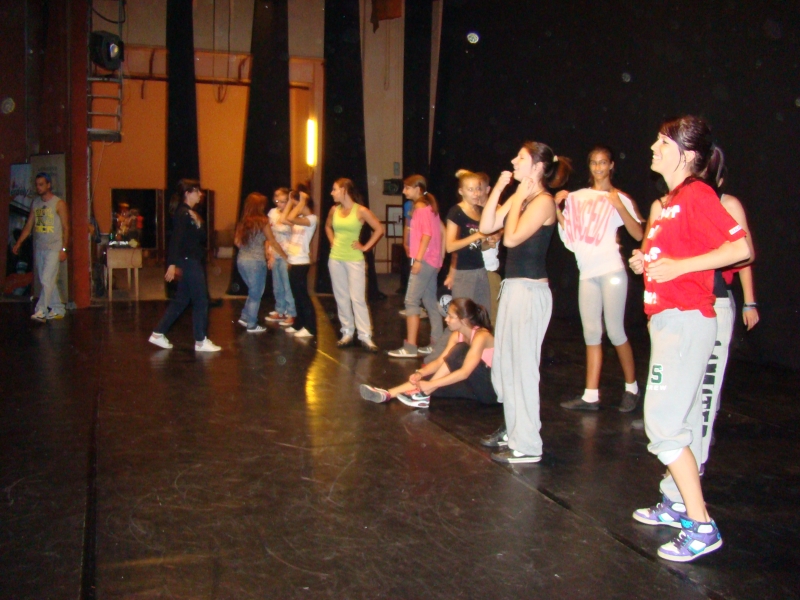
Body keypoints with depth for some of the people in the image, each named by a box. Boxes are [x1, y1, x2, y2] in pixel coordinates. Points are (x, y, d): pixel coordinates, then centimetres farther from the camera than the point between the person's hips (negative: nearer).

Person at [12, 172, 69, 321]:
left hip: (53, 248, -6)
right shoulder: (35, 204, 12)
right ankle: (58, 309, 17)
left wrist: (64, 249, -12)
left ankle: (40, 311, -15)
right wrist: (18, 243, 8)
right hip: (39, 248, 6)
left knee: (47, 280, -13)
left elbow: (65, 227, -6)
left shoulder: (59, 203, -4)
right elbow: (28, 225, 14)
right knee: (48, 281, 9)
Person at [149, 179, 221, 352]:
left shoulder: (191, 213, 16)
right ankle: (201, 341, 5)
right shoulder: (182, 213, -14)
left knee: (181, 300, 13)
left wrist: (198, 224, -6)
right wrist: (172, 264, -29)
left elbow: (201, 237, 13)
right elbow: (176, 239, -22)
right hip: (188, 262, -10)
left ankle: (158, 334, 16)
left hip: (192, 261, 10)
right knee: (201, 300, -2)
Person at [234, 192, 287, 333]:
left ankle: (245, 317, 25)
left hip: (241, 259, 6)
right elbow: (273, 242, -4)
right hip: (256, 261, -6)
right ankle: (252, 325, 13)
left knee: (253, 291, 23)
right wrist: (285, 256, 6)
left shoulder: (243, 221, 6)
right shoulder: (262, 221, -10)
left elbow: (237, 241, 6)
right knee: (256, 294, 7)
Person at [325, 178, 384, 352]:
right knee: (341, 297, 7)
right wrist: (333, 242, 11)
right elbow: (328, 227, 26)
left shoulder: (361, 211, -8)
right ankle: (347, 333, 15)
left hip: (354, 259, -5)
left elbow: (379, 229, -5)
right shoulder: (334, 210, 6)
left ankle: (365, 336, -3)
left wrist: (365, 247, -6)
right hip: (335, 258, 5)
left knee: (357, 298, -7)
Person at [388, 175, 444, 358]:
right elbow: (441, 230, 17)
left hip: (424, 260, -10)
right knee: (430, 301, 12)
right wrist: (441, 255, 18)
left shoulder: (421, 207, -10)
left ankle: (410, 347, -13)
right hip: (432, 261, 10)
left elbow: (427, 233, -19)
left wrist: (418, 259, -22)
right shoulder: (430, 205, 17)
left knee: (411, 301, -11)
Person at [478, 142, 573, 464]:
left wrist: (517, 200, -11)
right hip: (513, 286, 10)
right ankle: (513, 430, 30)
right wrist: (498, 189, 4)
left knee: (522, 365, -5)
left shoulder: (543, 201, -13)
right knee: (504, 364, 16)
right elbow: (487, 227, 7)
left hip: (530, 291, -10)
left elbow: (512, 238, -22)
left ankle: (527, 446, 4)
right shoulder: (520, 197, 13)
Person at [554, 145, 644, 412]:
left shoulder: (620, 198, 1)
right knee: (591, 333, 5)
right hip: (587, 272, 5)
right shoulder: (579, 197, 13)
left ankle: (632, 388, 15)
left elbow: (639, 234, -7)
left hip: (611, 271, -4)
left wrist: (619, 207, -16)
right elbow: (567, 229, 13)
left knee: (615, 331, -2)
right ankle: (591, 395, 9)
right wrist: (557, 206, 1)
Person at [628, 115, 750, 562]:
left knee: (664, 421, -10)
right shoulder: (674, 200, 16)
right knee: (681, 418, 16)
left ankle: (702, 526, -4)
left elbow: (741, 246, -23)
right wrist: (646, 261, 9)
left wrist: (678, 266, -26)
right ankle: (680, 505, 28)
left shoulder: (697, 195, -13)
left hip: (686, 320, -10)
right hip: (671, 319, 10)